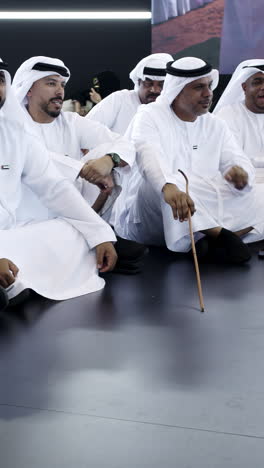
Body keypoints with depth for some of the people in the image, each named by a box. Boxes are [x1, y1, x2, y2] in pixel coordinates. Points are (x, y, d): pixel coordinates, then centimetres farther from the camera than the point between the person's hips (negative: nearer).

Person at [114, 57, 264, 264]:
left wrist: (240, 171, -27)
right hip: (147, 217, -5)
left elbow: (238, 159, 1)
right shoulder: (149, 116, -5)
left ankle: (214, 241, -32)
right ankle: (221, 235, -31)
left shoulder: (216, 126, 12)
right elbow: (147, 154, -26)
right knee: (157, 184, -35)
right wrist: (167, 186, -48)